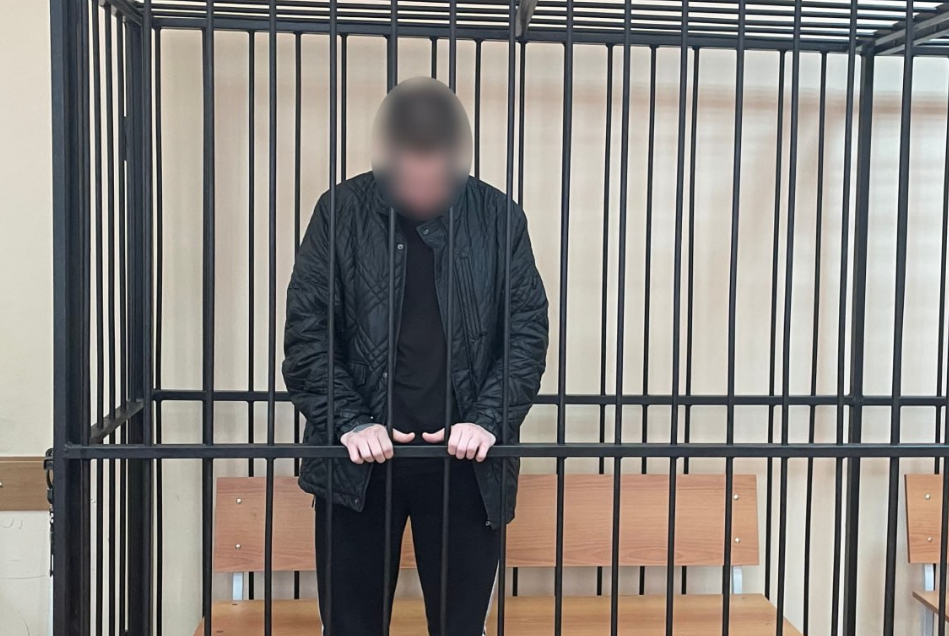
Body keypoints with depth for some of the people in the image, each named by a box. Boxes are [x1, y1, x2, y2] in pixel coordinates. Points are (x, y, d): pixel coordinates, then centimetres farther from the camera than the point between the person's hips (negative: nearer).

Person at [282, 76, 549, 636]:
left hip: (465, 463, 0)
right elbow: (307, 328, -2)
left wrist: (488, 420, -12)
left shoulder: (498, 217, 0)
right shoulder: (343, 211, -2)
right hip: (360, 462, 0)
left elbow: (528, 329, 0)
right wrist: (351, 423, -12)